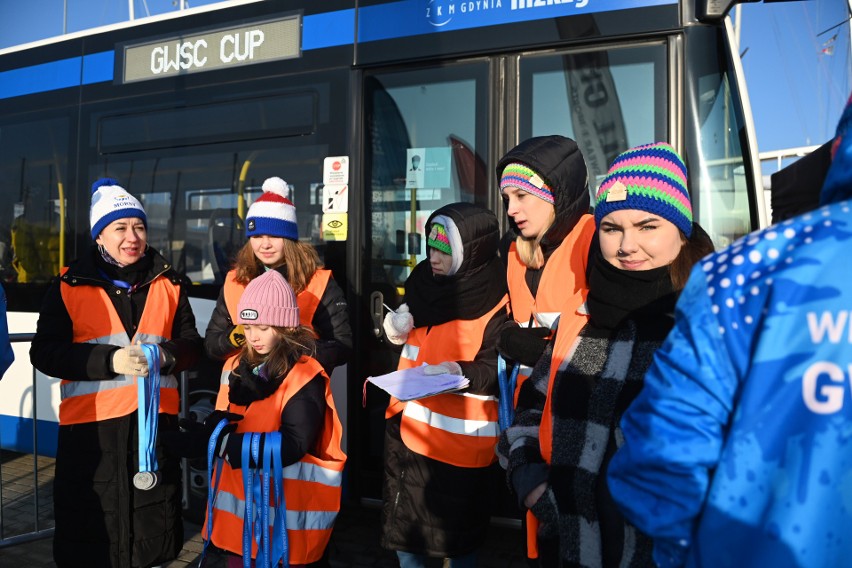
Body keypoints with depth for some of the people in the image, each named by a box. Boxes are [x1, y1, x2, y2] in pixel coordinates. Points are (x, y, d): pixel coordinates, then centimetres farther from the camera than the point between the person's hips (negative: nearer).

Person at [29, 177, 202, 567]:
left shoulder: (168, 284, 7)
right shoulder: (70, 286, 1)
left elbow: (191, 344, 8)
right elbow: (44, 352, -5)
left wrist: (165, 355, -14)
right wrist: (109, 359, -19)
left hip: (156, 418, 2)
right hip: (90, 422, -2)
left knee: (154, 518, 12)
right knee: (89, 521, 6)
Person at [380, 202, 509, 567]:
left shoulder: (494, 302, -15)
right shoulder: (425, 284, 6)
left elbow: (498, 369, -17)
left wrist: (458, 372, -32)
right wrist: (397, 333, 1)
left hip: (459, 436, -7)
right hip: (407, 427, 7)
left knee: (456, 534, 10)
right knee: (403, 523, 20)